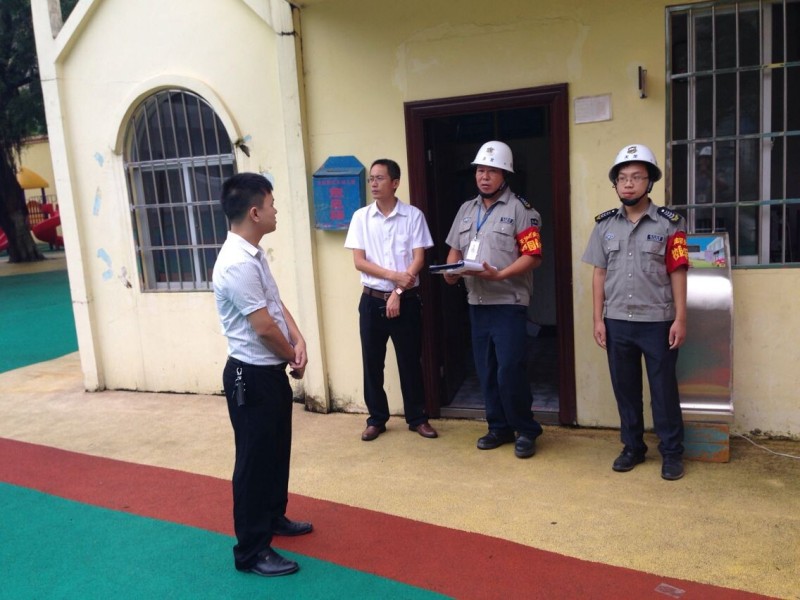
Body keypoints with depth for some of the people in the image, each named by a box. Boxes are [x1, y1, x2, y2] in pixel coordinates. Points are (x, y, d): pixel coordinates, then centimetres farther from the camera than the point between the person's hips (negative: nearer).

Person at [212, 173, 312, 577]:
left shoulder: (253, 254, 7)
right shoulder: (237, 264, -25)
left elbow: (277, 305, 10)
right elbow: (264, 327, -22)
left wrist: (298, 342, -6)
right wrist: (294, 357, -5)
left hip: (271, 371, 10)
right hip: (251, 376, -10)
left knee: (277, 450, 23)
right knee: (255, 461, 2)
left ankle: (274, 517, 43)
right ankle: (251, 551, 17)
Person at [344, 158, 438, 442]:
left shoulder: (413, 215, -3)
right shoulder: (361, 217, 2)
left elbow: (418, 259, -6)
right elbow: (359, 261, -4)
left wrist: (398, 292, -13)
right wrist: (394, 275, -15)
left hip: (407, 299, -2)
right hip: (372, 300, 2)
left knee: (410, 361, 7)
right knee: (372, 362, 8)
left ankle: (417, 418, 21)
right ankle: (376, 419, 22)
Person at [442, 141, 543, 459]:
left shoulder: (520, 209, -5)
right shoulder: (467, 209, 15)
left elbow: (532, 256, -12)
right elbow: (455, 249, 18)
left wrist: (498, 274, -23)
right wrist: (450, 271, -2)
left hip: (509, 303, -6)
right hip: (477, 303, 6)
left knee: (509, 371, -7)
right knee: (486, 371, 11)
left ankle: (526, 431, 11)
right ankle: (500, 427, 25)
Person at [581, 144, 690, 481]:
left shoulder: (669, 223, -2)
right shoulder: (605, 224, 6)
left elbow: (677, 273, -3)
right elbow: (599, 274, 7)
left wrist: (680, 318, -8)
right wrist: (598, 319, 3)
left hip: (658, 322, -3)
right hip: (617, 322, 3)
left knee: (663, 389, 5)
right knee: (625, 388, 12)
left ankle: (671, 452, 19)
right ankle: (632, 447, 26)